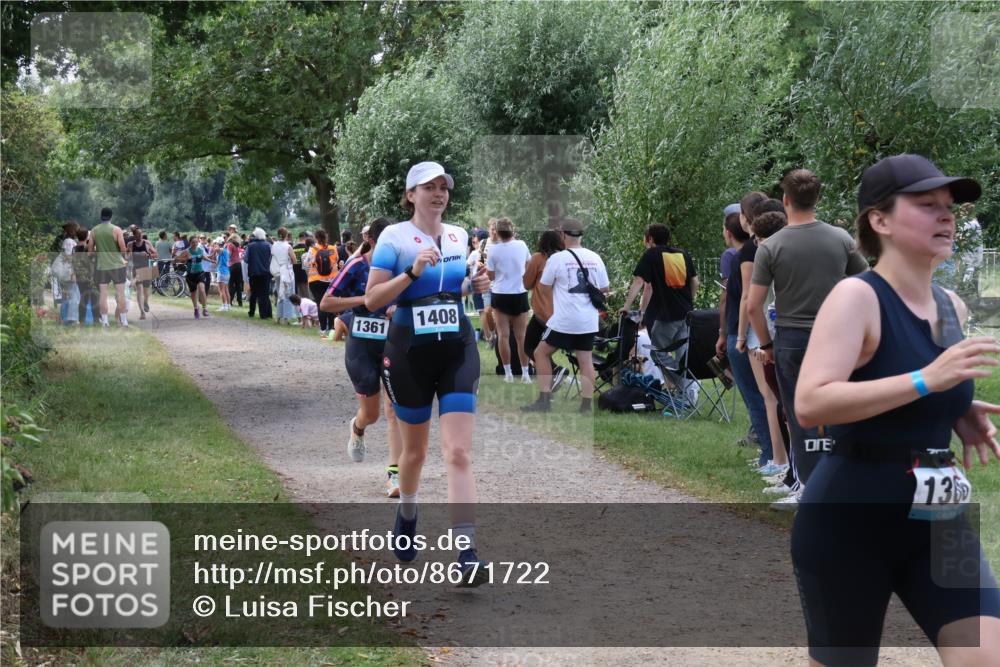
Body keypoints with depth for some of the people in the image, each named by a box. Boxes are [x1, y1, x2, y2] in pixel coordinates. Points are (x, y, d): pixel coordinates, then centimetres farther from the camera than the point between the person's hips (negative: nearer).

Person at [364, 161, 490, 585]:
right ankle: (406, 516, 45)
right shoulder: (394, 236, -5)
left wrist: (474, 285, 3)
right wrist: (412, 271, -21)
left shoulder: (459, 236, 9)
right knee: (415, 450, 14)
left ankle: (467, 555, -15)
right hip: (409, 353, -2)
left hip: (457, 350, 2)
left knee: (458, 453, -10)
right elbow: (371, 300, -10)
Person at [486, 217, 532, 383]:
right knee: (521, 336, 6)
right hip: (520, 294, 2)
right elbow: (528, 263, 18)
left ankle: (508, 372, 1)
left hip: (501, 295, -2)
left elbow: (490, 275, -3)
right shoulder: (522, 245, -2)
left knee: (503, 335, 3)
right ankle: (525, 373, 6)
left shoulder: (494, 250, -9)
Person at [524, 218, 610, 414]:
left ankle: (544, 401, 5)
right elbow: (604, 289, 13)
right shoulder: (595, 258, 5)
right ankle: (586, 406, 5)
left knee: (541, 353, 9)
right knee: (586, 360, 9)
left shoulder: (557, 258, -8)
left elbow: (544, 286, 1)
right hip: (589, 321, 4)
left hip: (564, 320, -4)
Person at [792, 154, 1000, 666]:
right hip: (848, 521, -6)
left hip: (935, 520, 6)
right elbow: (810, 405, -28)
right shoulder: (856, 296, -15)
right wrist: (927, 380, -31)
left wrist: (959, 413, 4)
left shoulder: (952, 307, 9)